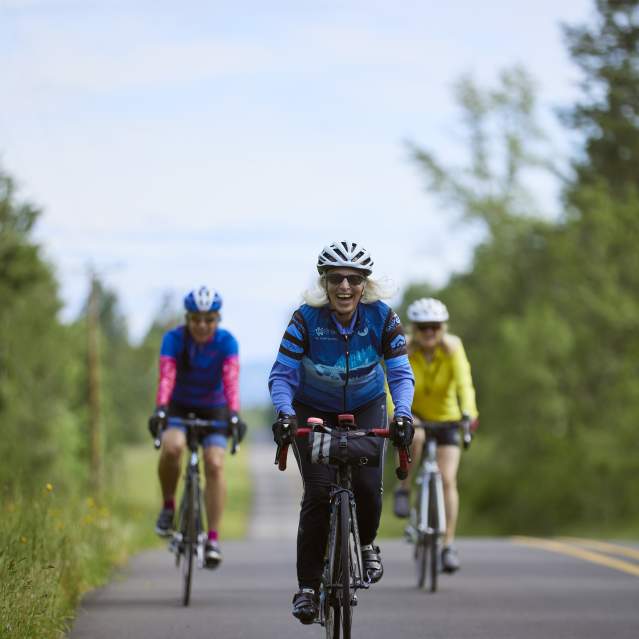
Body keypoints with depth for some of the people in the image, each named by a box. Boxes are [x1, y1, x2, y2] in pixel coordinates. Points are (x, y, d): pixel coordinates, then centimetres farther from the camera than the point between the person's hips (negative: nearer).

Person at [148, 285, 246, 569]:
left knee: (215, 465, -20)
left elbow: (231, 380, -31)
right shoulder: (174, 338, -19)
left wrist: (234, 415, -47)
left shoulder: (226, 342, -18)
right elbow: (166, 377, -32)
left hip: (213, 409, 0)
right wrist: (159, 410, -49)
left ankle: (213, 538, -14)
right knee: (172, 447, -32)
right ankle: (168, 506, -9)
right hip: (179, 407, 0)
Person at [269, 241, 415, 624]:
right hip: (314, 411, -1)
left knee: (368, 485, -19)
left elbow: (401, 373, -21)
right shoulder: (306, 319, -24)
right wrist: (285, 413, -43)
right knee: (319, 492, -17)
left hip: (366, 408, 1)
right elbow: (282, 374, -25)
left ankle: (366, 544, 14)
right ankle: (308, 586, -8)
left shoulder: (382, 318, -21)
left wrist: (402, 415, -39)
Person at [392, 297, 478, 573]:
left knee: (448, 479, -14)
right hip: (413, 417, 0)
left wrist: (469, 412, -51)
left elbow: (464, 382, -33)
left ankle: (448, 544, -7)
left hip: (446, 418, 1)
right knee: (415, 437, -36)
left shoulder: (453, 349, -19)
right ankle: (403, 489, -12)